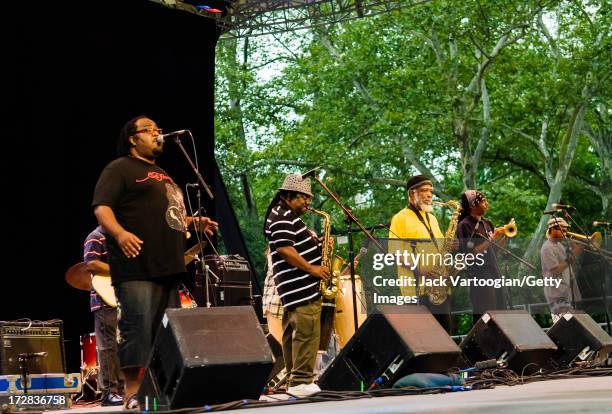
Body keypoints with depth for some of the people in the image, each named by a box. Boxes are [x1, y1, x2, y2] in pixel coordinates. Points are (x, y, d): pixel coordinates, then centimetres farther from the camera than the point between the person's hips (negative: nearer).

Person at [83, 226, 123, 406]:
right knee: (108, 346, -9)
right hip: (105, 300, -8)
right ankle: (109, 393, -9)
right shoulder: (96, 238, -4)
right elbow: (91, 264, -18)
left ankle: (121, 390, 11)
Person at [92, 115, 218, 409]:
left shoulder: (162, 175, 28)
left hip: (168, 266, 9)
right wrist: (119, 233, -29)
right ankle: (133, 392, -11)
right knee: (138, 329, -13)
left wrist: (193, 222, 16)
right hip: (137, 267, -9)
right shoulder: (120, 168, 0)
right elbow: (101, 207, -11)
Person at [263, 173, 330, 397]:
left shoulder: (290, 217, 22)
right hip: (302, 288, -11)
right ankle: (301, 381, -16)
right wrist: (311, 268, -19)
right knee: (307, 332, -14)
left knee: (293, 333, 12)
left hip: (297, 288, 11)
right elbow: (285, 250, -21)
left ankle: (294, 379, 16)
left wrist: (317, 244, 10)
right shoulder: (281, 218, -11)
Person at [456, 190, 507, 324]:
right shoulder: (464, 226, -7)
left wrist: (505, 236, 3)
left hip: (494, 272, 7)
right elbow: (470, 253, -15)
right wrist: (492, 239, -15)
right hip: (479, 275, -7)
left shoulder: (487, 223, 14)